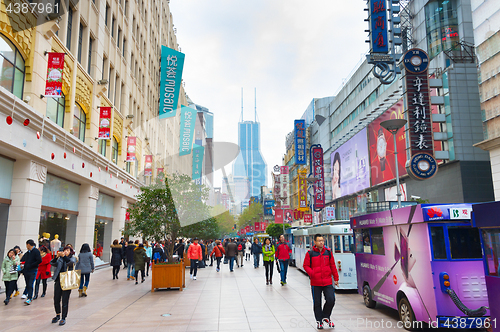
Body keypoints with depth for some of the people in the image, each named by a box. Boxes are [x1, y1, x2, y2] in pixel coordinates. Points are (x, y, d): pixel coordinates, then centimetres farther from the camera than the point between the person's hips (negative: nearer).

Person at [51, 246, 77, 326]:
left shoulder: (73, 258, 2)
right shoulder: (60, 259, 12)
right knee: (56, 300, 10)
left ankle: (63, 318, 12)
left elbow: (72, 262, -21)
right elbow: (52, 263, -1)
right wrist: (56, 257, -16)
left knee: (65, 301, 0)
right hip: (58, 281, 4)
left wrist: (64, 256, -29)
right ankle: (58, 315, 31)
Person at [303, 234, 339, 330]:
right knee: (317, 303, 6)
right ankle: (319, 321, 24)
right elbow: (306, 266, 0)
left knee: (331, 300, -5)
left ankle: (326, 317, 20)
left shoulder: (328, 252, 4)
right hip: (315, 283, -2)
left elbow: (333, 266, 11)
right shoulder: (310, 253, -4)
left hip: (327, 282, 2)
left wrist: (336, 278, 12)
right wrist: (312, 273, -17)